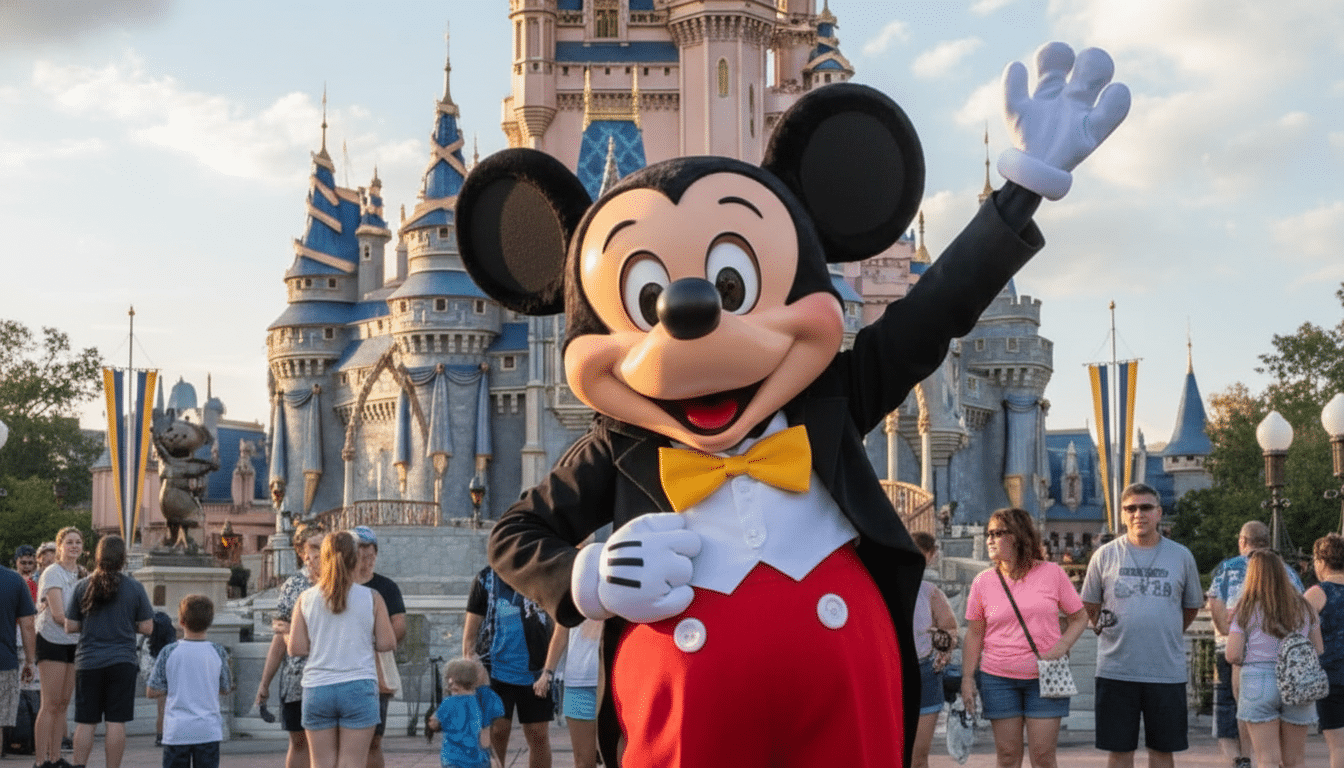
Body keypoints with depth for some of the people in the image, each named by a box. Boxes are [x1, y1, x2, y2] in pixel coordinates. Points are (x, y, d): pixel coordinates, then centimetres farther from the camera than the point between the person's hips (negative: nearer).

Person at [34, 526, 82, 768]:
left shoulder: (80, 574, 14)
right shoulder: (52, 573, -9)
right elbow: (59, 615, -17)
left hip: (73, 643, 7)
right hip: (52, 640, -7)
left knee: (63, 703, 8)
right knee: (50, 704, -8)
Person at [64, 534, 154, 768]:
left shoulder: (82, 587, 0)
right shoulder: (134, 588, -3)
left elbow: (70, 626, 2)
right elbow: (147, 627, -1)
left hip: (88, 661, 1)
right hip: (122, 661, -1)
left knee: (85, 722, 7)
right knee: (116, 722, 1)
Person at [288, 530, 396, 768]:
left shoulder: (306, 599, 1)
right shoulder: (371, 598, -2)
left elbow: (296, 648, 0)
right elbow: (387, 643, 0)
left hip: (317, 688, 2)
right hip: (359, 686, -1)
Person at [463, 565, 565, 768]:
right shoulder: (485, 579, 4)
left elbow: (561, 629, -3)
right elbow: (470, 632, 7)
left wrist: (548, 672, -10)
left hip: (535, 673, 0)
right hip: (495, 671, 0)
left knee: (538, 735, 3)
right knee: (497, 731, -8)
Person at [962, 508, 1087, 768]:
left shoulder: (1052, 573, 0)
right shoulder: (983, 581, 3)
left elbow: (1080, 617, 7)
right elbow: (974, 633, 7)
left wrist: (1062, 645, -11)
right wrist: (967, 678, 1)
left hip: (1045, 678, -1)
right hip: (998, 679, 1)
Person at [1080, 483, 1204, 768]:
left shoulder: (1181, 556, 4)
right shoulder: (1105, 555, 2)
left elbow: (1191, 607, 17)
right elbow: (1089, 606, 12)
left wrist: (1166, 636, 12)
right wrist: (1114, 636, 8)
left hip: (1167, 670, 1)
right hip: (1116, 669, -1)